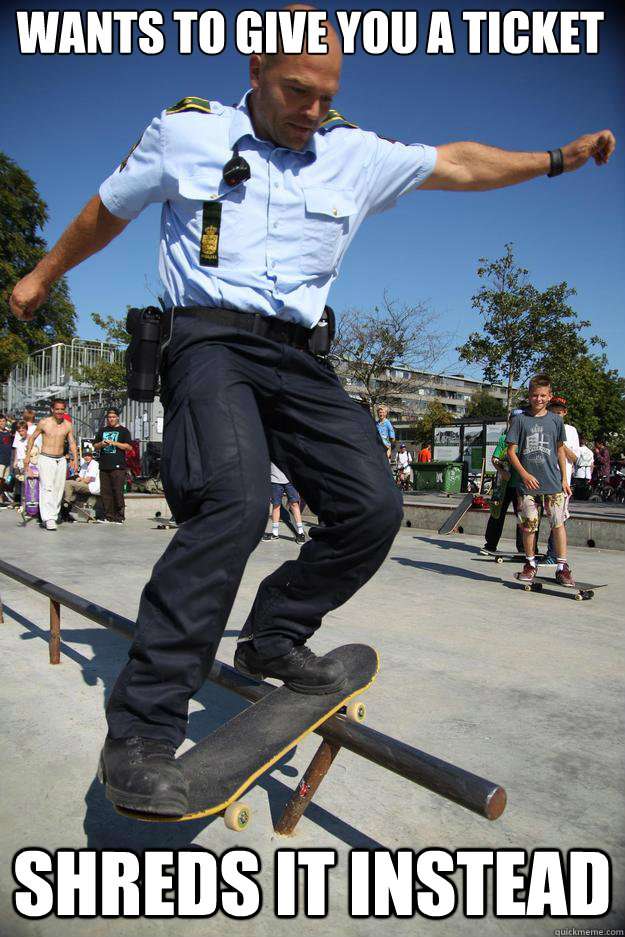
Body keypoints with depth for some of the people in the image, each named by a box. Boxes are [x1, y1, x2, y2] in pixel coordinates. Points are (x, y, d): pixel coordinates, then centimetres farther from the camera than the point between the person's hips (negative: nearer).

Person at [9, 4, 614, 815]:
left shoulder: (355, 154, 16)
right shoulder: (186, 131, 9)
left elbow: (455, 164, 23)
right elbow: (108, 210, 20)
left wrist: (555, 159, 19)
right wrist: (45, 275, 31)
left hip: (300, 356, 5)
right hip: (210, 338, -4)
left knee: (374, 508, -10)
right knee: (235, 502, -31)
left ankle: (274, 639, 12)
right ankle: (140, 733, -22)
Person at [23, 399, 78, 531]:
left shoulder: (67, 425, 6)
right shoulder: (44, 423, -3)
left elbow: (72, 443, 9)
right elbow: (32, 438, 7)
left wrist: (75, 459, -3)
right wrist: (27, 456, 3)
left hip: (61, 460, 4)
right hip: (46, 459, -4)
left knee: (59, 489, 4)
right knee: (47, 488, -14)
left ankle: (53, 516, 11)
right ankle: (48, 518, -18)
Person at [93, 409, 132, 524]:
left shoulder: (123, 431, 6)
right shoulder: (102, 431, 20)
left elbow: (129, 447, -3)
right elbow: (95, 446, 22)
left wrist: (114, 443, -11)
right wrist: (101, 444, 0)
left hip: (118, 466, -5)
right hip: (104, 466, 5)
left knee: (118, 492, -7)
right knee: (105, 492, 4)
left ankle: (119, 517, -2)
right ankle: (108, 516, 10)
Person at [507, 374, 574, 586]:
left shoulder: (556, 420, 7)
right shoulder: (520, 419, 0)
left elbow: (560, 450, 14)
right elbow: (511, 451, -1)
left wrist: (564, 479, 11)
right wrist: (524, 474, -12)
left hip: (553, 483, 1)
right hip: (527, 483, -1)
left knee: (558, 523, -2)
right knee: (528, 525, 5)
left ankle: (562, 567, 8)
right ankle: (530, 564, 22)